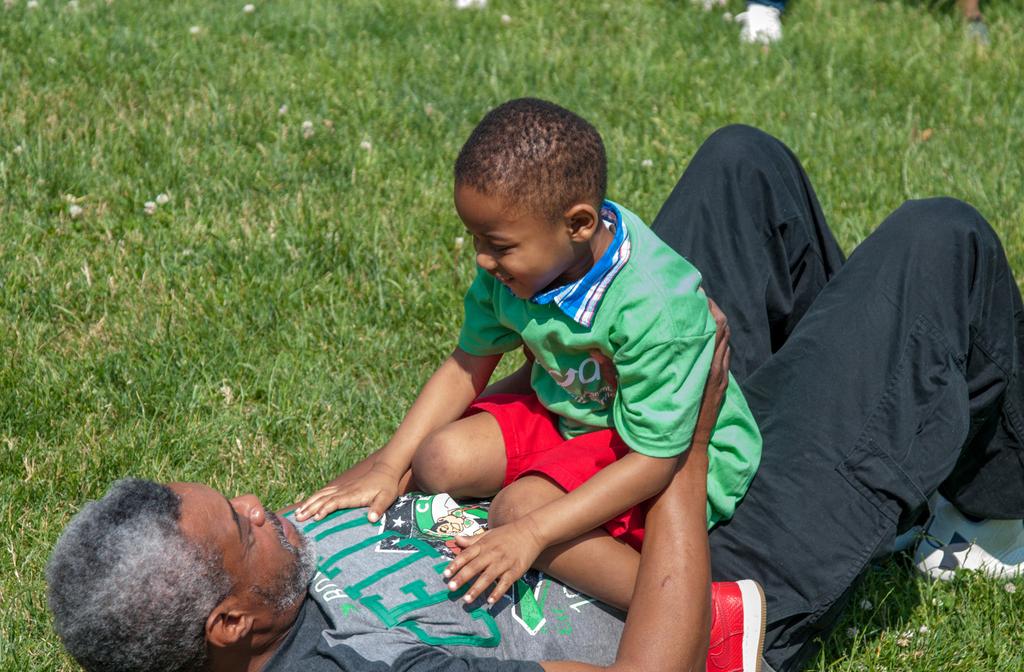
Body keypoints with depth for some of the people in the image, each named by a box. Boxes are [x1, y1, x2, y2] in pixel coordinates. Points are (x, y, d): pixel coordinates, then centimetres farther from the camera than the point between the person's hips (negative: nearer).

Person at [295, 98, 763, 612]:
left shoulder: (655, 305, -33)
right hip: (567, 413, 8)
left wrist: (532, 532, -36)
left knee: (520, 508, -30)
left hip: (677, 454, -8)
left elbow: (655, 459, -30)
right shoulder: (510, 267, -13)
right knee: (439, 460, -12)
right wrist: (388, 468, -8)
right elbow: (467, 366, 2)